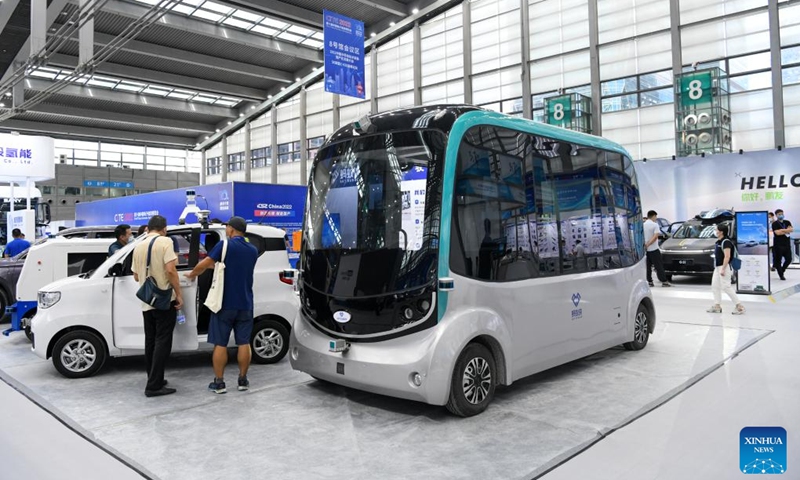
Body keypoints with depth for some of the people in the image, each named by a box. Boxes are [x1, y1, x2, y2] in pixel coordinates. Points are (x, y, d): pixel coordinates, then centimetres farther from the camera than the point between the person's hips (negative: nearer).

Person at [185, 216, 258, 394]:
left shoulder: (225, 245, -8)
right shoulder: (253, 250, 9)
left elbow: (204, 264, -8)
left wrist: (191, 275, 11)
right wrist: (218, 264, 25)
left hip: (225, 303, -4)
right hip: (245, 304, 4)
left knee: (220, 344, 4)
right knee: (244, 343, 9)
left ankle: (219, 383, 8)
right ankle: (243, 380, 15)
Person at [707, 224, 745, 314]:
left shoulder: (726, 241, -16)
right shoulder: (719, 241, 13)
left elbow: (727, 256, -22)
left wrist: (723, 269, -25)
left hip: (724, 267, -10)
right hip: (717, 267, 10)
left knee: (726, 287, -9)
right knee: (715, 286, 11)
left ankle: (739, 306, -3)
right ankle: (717, 306, 17)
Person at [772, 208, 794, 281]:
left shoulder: (787, 222, 11)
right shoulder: (775, 224, -5)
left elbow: (791, 229, -6)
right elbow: (777, 233, -18)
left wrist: (782, 230, -17)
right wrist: (787, 231, -9)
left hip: (787, 244, 5)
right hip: (778, 245, -5)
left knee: (788, 259, 4)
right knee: (778, 260, -2)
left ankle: (782, 271, 28)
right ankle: (781, 275, 11)